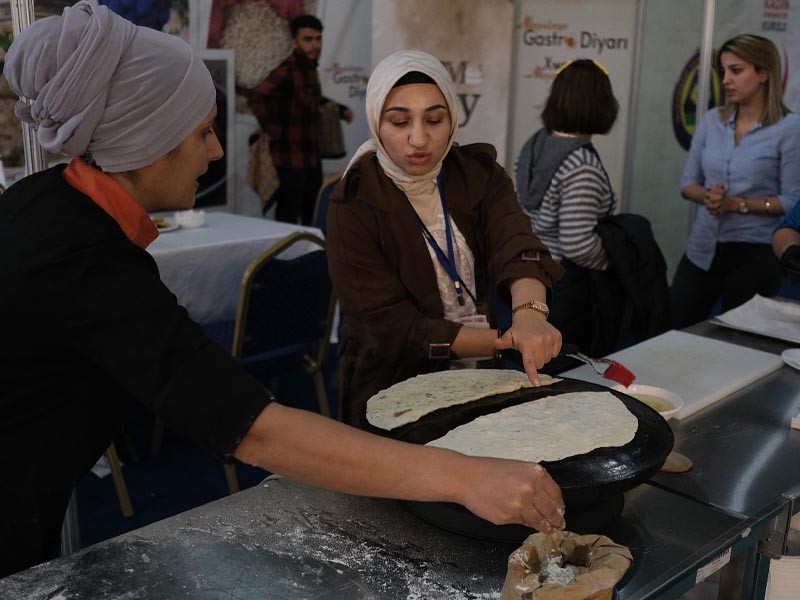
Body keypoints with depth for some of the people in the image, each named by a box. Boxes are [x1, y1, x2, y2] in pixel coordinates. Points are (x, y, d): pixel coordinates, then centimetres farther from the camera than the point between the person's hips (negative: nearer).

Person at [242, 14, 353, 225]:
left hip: (312, 156, 9)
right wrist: (272, 130, -24)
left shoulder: (310, 69, 12)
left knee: (309, 215, 17)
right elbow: (256, 97, -28)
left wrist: (340, 109, 20)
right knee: (288, 218, -6)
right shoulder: (287, 71, -16)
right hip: (291, 158, -9)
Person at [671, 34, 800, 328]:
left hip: (755, 254, -4)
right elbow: (688, 183, 8)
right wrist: (707, 196, -12)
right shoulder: (711, 120, 5)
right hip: (703, 248, 4)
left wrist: (739, 204, -19)